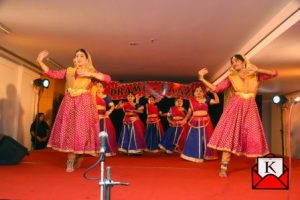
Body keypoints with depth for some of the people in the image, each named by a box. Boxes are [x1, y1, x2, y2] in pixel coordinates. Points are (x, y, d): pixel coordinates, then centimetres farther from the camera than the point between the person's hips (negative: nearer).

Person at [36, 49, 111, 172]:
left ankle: (75, 160, 6)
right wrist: (40, 61, -8)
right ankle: (72, 160, 5)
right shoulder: (68, 71, 14)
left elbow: (108, 78, -6)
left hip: (84, 104, -2)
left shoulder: (91, 72, 7)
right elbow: (52, 74, 4)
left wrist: (89, 74, -14)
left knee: (81, 130, -5)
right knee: (68, 130, -2)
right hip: (69, 104, 3)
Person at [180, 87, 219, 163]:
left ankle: (205, 155, 18)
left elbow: (217, 101, -8)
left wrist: (214, 92, -18)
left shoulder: (206, 100, -1)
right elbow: (190, 111, 10)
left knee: (205, 138, 6)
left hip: (205, 121, 0)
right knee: (194, 139, 5)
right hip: (195, 122, 0)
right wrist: (185, 119, 10)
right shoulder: (192, 101, 2)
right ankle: (195, 155, 17)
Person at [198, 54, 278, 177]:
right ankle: (223, 168, -7)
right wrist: (202, 78, -10)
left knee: (254, 137, 2)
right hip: (234, 108, -1)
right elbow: (216, 89, -3)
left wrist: (258, 70, -10)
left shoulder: (255, 75, 7)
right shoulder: (231, 77, 5)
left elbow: (274, 73, 1)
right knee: (229, 136, -9)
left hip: (250, 109, 1)